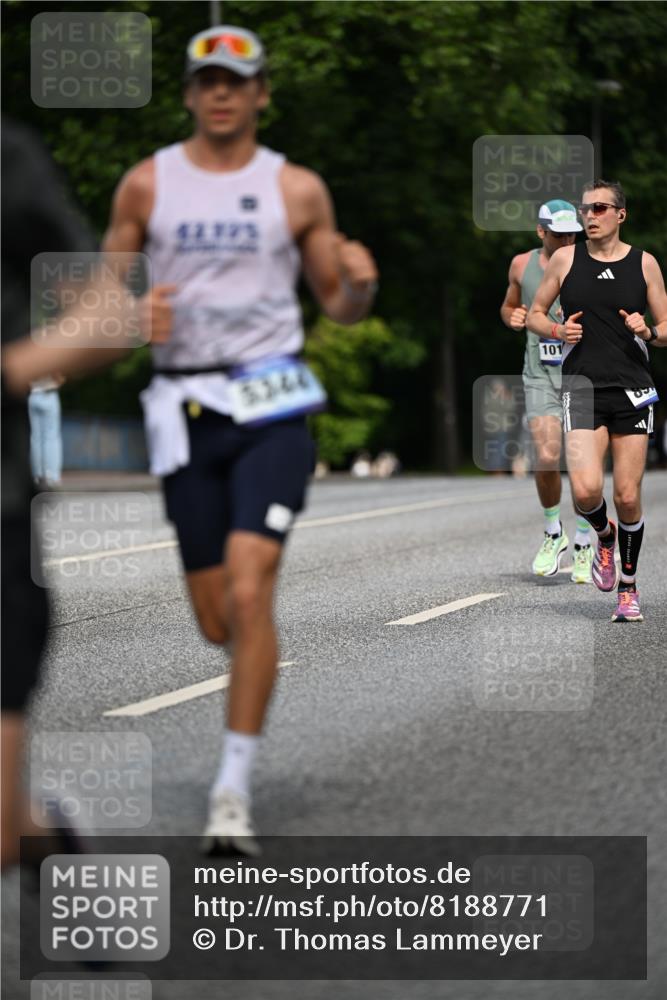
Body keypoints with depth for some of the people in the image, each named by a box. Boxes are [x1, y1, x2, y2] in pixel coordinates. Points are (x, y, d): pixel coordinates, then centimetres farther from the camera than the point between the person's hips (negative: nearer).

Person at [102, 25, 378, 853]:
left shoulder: (297, 190, 6)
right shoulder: (147, 184, 7)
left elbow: (341, 306, 13)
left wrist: (360, 281, -10)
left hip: (271, 409, -2)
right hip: (185, 410, 2)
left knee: (250, 595, -18)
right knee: (216, 621, 4)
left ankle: (233, 792, -13)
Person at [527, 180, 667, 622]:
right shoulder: (565, 259, 4)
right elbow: (535, 314, 13)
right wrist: (558, 330, -7)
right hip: (583, 388, 0)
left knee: (628, 497, 1)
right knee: (586, 490, -18)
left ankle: (628, 587, 19)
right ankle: (604, 536, 17)